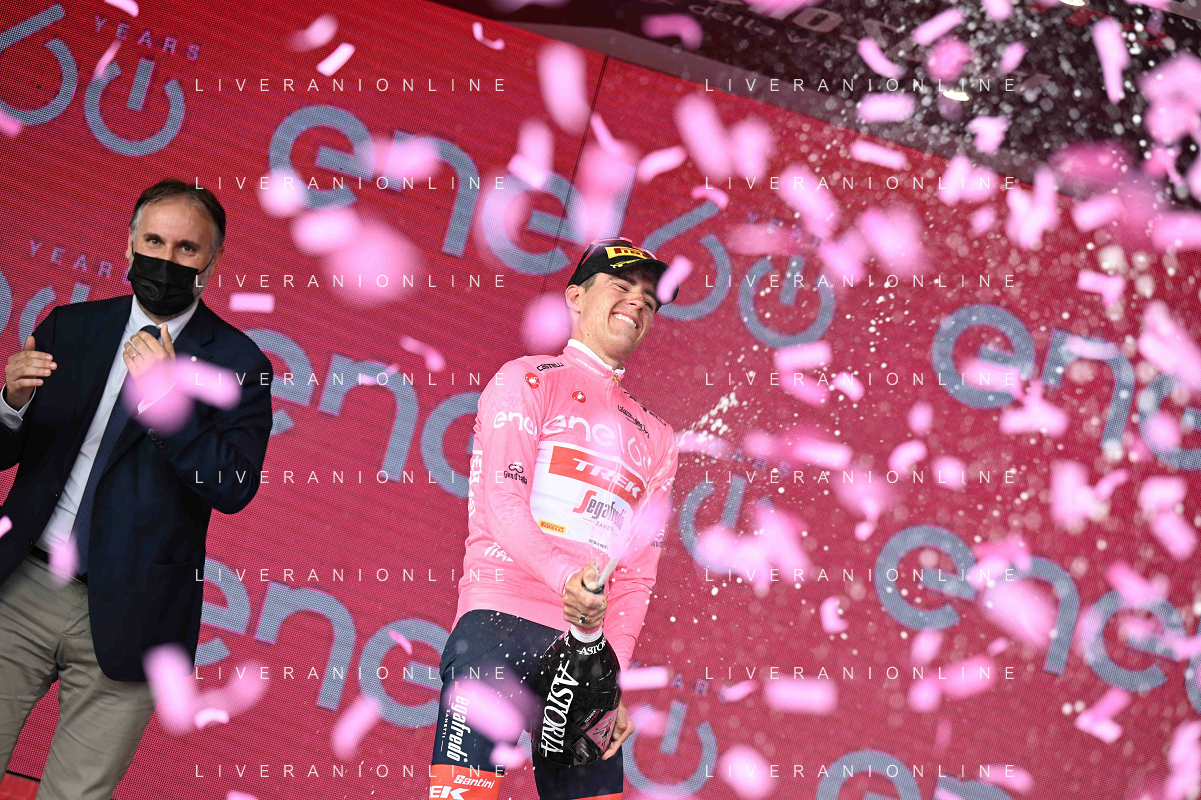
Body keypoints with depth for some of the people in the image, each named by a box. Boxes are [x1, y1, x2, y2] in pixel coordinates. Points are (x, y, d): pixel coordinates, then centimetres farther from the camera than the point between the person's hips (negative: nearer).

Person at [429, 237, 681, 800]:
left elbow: (638, 570, 16)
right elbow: (501, 501, -6)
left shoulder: (656, 439, 23)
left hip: (592, 645, 5)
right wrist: (567, 577, -25)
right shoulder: (526, 380, 9)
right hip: (501, 623, -5)